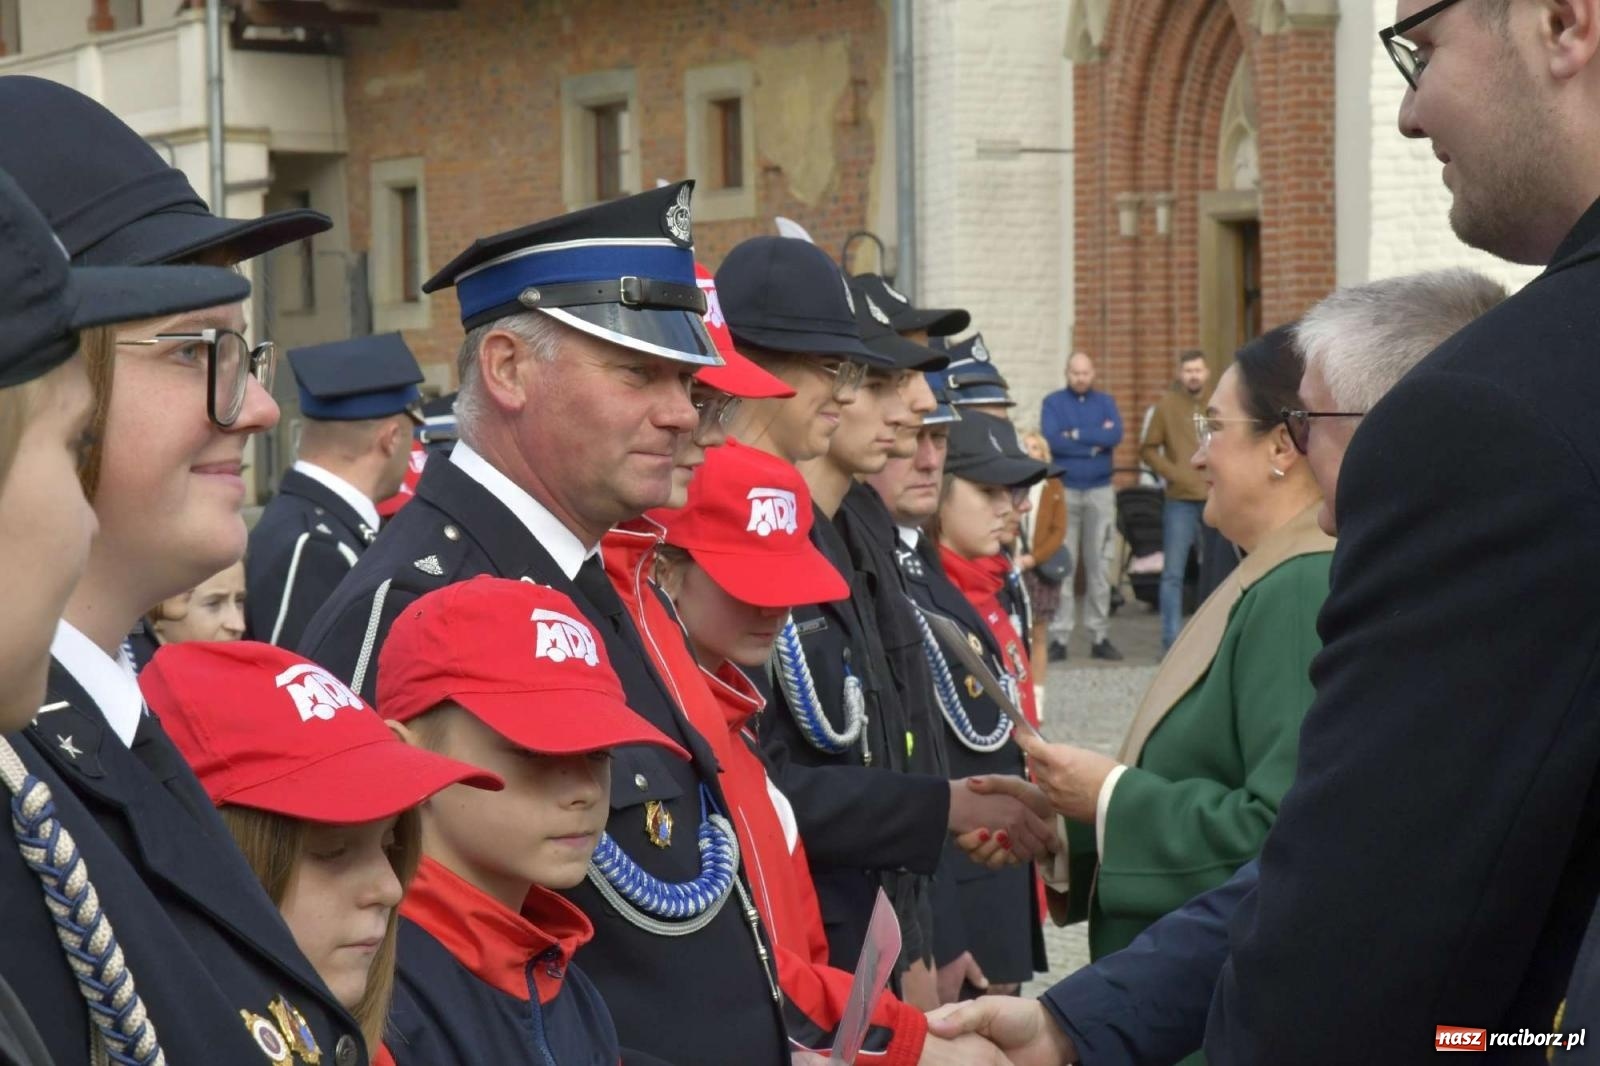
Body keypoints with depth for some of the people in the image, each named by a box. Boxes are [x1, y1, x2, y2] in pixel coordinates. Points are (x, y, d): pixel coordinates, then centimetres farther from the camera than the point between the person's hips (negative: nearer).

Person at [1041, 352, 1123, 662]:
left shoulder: (1105, 402, 9)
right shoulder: (1053, 403, 3)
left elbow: (1116, 436, -8)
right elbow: (1051, 441, -12)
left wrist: (1076, 435, -12)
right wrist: (1095, 441, -9)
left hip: (1100, 493, 2)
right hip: (1063, 492, -2)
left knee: (1098, 564, 5)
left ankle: (1099, 636, 9)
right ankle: (1059, 636, -2)